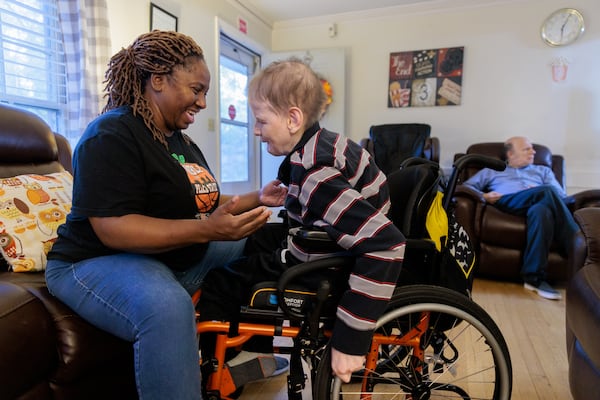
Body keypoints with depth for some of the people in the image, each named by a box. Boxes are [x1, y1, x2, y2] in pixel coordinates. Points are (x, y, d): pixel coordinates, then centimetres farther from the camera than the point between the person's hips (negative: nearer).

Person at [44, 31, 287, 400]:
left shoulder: (181, 140, 12)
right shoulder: (111, 134, -17)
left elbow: (198, 204, 15)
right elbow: (112, 228, -26)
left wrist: (257, 199, 1)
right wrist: (206, 230, -36)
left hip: (179, 257, 9)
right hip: (100, 261, -9)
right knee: (168, 308, -40)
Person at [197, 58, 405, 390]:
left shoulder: (315, 177, -30)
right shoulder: (317, 146, -2)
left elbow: (385, 246, -36)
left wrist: (351, 338, -32)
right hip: (321, 250, 9)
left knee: (216, 286, -6)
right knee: (250, 240, 23)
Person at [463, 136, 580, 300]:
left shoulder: (543, 170, 37)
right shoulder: (492, 170, 32)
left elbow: (561, 195, 20)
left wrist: (540, 193, -4)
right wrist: (484, 196, -3)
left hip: (538, 207, 3)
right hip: (505, 204, -2)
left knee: (541, 210, -40)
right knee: (548, 191, -33)